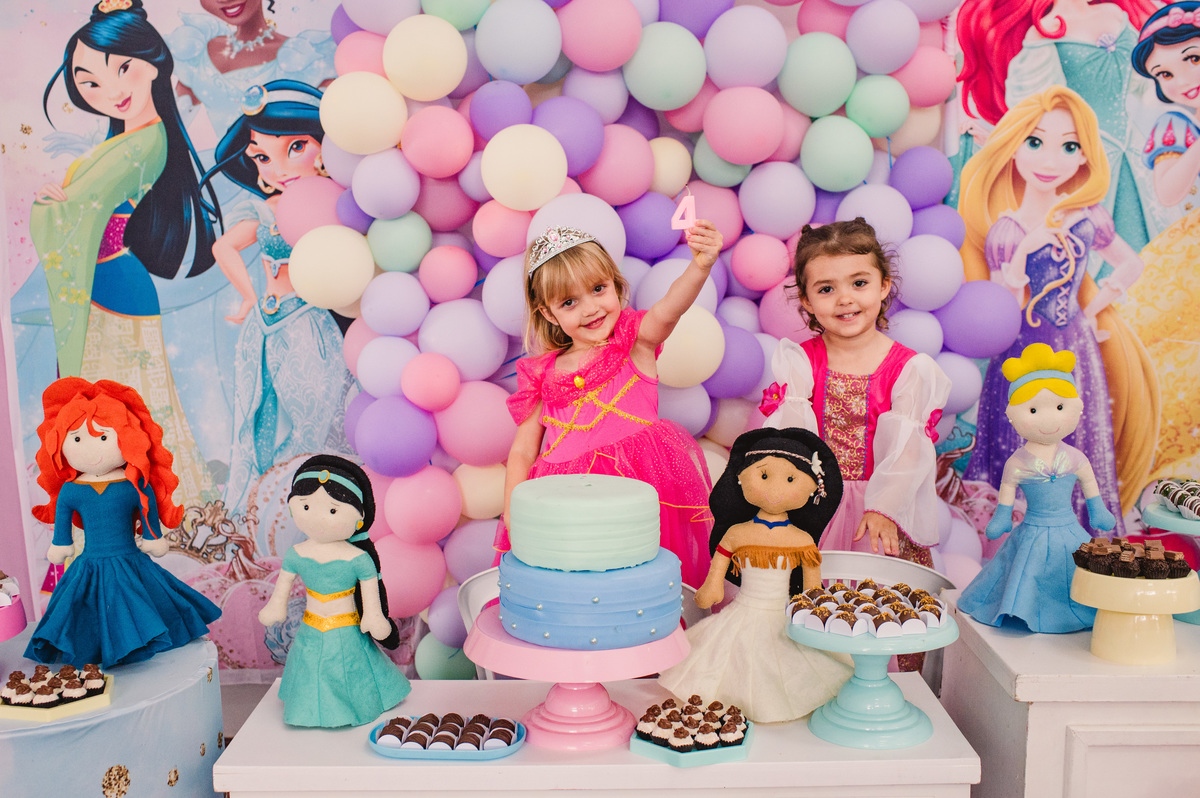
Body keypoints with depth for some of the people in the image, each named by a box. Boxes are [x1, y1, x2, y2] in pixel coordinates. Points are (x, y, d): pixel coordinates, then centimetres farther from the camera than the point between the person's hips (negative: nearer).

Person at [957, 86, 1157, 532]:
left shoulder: (1087, 219, 0)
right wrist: (1023, 252, -22)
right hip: (1023, 355, -3)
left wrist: (1094, 308, 5)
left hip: (1076, 351, 3)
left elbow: (1131, 264, 16)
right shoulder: (1005, 229, -10)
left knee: (1081, 450, 7)